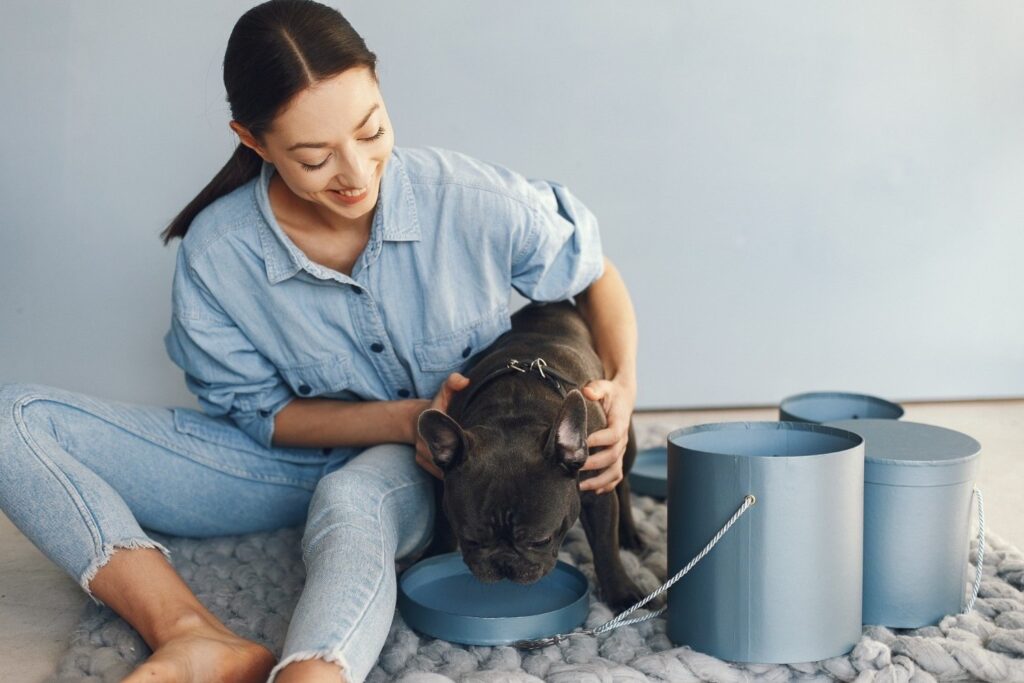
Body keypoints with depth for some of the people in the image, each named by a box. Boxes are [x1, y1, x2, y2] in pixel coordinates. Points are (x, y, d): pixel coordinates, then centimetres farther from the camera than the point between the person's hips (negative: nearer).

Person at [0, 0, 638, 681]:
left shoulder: (474, 200, -21)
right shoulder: (216, 254, -17)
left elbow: (594, 274, -2)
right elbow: (262, 412, -6)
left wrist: (623, 384, -22)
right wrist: (404, 419, -22)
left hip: (423, 470, -2)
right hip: (295, 455, 3)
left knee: (353, 502, -43)